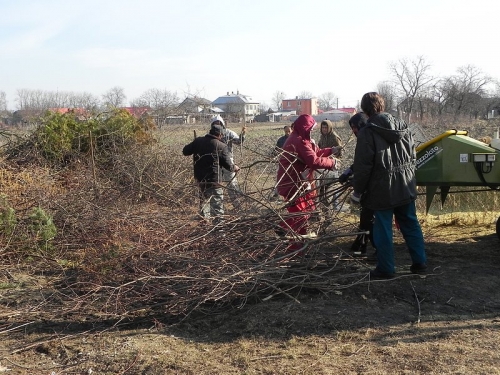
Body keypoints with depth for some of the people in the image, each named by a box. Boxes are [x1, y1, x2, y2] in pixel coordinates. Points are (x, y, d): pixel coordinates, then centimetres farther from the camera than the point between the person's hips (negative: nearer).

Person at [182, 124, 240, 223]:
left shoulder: (198, 141, 2)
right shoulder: (221, 146, -11)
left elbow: (185, 151, 10)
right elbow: (228, 164, -7)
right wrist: (234, 167, 13)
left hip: (200, 178, 6)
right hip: (213, 179, -6)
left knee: (203, 199, 22)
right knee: (217, 203, 0)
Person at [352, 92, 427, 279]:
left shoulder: (367, 133, -15)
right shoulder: (403, 126, 5)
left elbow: (363, 167, -14)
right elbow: (413, 156, 12)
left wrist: (357, 191, -3)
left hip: (382, 191, -6)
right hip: (406, 187, 6)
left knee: (383, 230, 4)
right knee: (411, 225, 16)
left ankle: (385, 269, 12)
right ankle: (419, 262, 22)